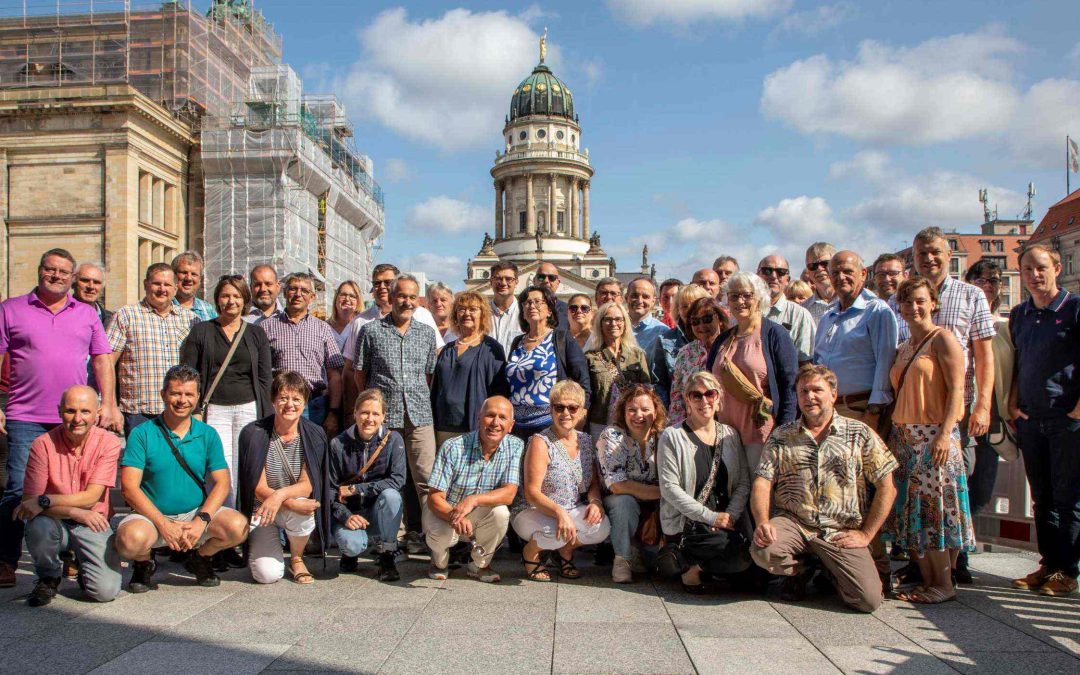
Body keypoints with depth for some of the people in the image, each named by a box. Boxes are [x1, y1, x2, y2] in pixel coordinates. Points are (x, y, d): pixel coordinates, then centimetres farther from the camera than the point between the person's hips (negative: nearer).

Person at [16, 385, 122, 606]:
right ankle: (49, 578, -2)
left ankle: (82, 561, 19)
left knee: (106, 590, -18)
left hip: (92, 524, -1)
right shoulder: (43, 444, -9)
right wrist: (75, 512, -24)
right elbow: (30, 500, -13)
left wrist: (44, 501, -23)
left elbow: (91, 497, -14)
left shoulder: (109, 443, -9)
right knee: (38, 526, -35)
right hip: (55, 522, 1)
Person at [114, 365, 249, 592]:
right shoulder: (142, 434, -4)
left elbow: (222, 483, -1)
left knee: (238, 527, -24)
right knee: (131, 539, -35)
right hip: (152, 515, -2)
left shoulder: (208, 435, 3)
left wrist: (201, 521, -18)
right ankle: (144, 563, 4)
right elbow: (129, 488, -10)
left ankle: (200, 557, 9)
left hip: (197, 513, 2)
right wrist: (164, 525, -20)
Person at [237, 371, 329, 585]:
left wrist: (280, 495, -33)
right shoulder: (254, 434, -14)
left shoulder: (314, 435, -8)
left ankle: (297, 559, -2)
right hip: (261, 510, -1)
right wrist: (291, 503, -32)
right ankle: (260, 547, 19)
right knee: (267, 575, -18)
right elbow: (259, 488, -15)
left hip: (298, 503, 1)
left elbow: (307, 485, -12)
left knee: (303, 512, -35)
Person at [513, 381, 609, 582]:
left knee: (601, 527, -23)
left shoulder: (585, 441, 6)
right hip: (533, 512, -5)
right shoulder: (540, 442, -13)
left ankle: (565, 551, 10)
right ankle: (530, 552, 1)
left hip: (573, 511, 5)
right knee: (556, 531, -36)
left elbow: (594, 482, 11)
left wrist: (595, 501, -12)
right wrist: (559, 512, -36)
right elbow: (532, 493, -19)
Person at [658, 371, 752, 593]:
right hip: (685, 524, -6)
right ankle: (690, 568, 1)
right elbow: (669, 488, -11)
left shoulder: (730, 435, 12)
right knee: (741, 555, -27)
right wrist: (711, 517, -16)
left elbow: (743, 483, 8)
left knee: (754, 548, -21)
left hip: (728, 522, 6)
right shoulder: (672, 436, -4)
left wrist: (730, 515, -10)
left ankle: (695, 564, 7)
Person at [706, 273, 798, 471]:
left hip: (762, 431, -5)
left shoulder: (775, 334, -2)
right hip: (725, 431, 5)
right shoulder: (722, 339, 15)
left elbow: (790, 385, -8)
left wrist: (784, 431, -15)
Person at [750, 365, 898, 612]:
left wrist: (865, 534, -1)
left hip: (841, 532, 0)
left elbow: (887, 486, 5)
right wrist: (763, 523, -19)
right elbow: (762, 483, 0)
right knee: (762, 550, -31)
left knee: (869, 599, -18)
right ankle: (798, 572, 7)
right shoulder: (781, 436, 8)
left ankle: (829, 572, 18)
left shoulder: (860, 434, 5)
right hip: (792, 523, 1)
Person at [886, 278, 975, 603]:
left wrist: (945, 434, -20)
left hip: (933, 435, -7)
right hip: (904, 436, 7)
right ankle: (927, 581, 15)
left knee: (933, 506, -5)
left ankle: (944, 585, 5)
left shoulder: (942, 339, -5)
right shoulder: (902, 349, 17)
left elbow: (956, 389, -12)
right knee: (911, 509, 7)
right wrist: (891, 433, 10)